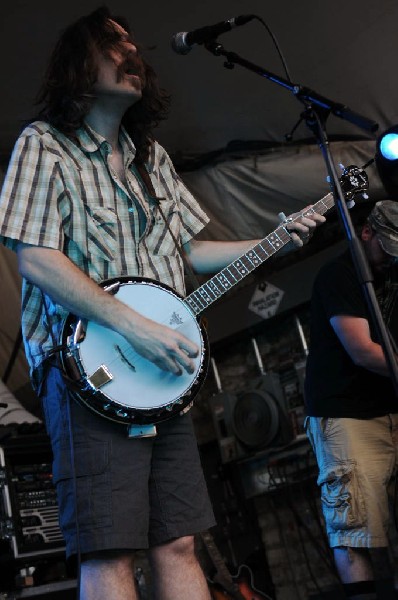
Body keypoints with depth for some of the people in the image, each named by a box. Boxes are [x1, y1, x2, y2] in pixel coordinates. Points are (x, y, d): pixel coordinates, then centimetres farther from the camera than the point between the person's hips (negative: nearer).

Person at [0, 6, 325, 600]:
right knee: (109, 551, -8)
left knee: (178, 543, 6)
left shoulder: (153, 157, 21)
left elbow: (189, 250, 24)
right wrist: (137, 329, -18)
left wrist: (275, 240, 14)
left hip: (163, 372, 6)